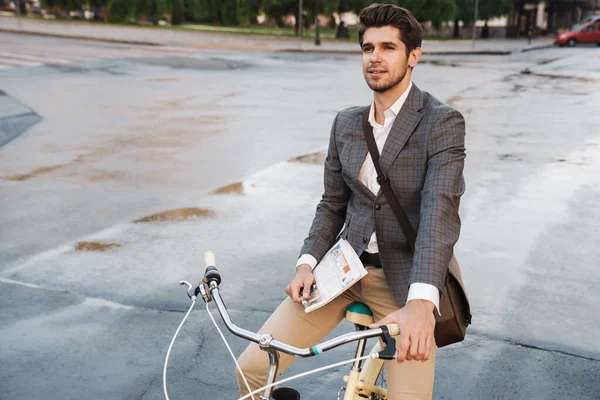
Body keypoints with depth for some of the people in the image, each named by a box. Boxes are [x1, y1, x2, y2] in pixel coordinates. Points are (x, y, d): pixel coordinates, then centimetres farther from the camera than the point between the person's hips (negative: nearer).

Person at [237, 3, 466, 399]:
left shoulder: (442, 122, -10)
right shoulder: (346, 122, 7)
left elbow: (439, 212, -23)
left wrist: (419, 303, -36)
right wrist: (307, 262, -4)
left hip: (404, 278, -4)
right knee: (252, 367, -4)